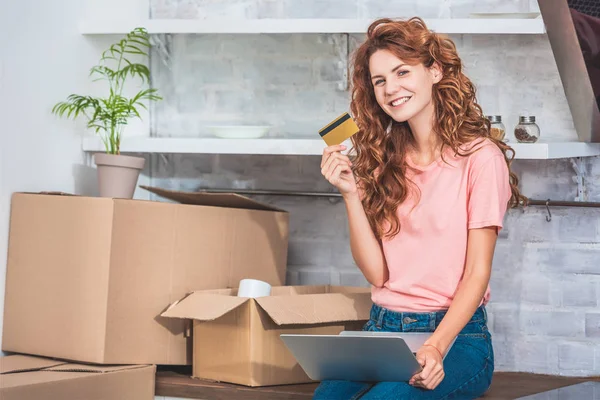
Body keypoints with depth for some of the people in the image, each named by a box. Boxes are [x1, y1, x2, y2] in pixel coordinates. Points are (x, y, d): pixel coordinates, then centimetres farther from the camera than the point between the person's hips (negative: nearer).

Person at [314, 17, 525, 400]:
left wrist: (436, 347, -22)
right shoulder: (385, 160, 11)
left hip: (457, 333, -3)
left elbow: (477, 273, -8)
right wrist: (351, 193, -7)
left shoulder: (479, 156, -5)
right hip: (382, 329, 3)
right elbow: (377, 272, 4)